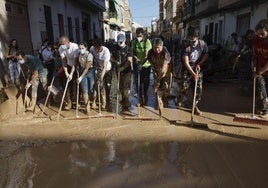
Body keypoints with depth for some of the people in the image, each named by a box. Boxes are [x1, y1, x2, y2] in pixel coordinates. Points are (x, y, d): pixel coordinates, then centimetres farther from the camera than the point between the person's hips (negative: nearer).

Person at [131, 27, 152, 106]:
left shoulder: (147, 42, -16)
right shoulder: (134, 42, -3)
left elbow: (146, 55, -23)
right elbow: (133, 53, 4)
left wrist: (141, 64, -33)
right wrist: (136, 59, -16)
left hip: (146, 65, -3)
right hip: (138, 65, 3)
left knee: (146, 82, 7)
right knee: (138, 81, 4)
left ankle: (145, 95, 26)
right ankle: (140, 97, 17)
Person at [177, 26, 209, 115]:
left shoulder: (202, 44, -10)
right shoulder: (186, 47, -19)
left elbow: (206, 55, 5)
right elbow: (186, 63, -22)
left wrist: (199, 64, -10)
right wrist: (193, 73, -28)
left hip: (198, 68, 3)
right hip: (187, 69, -3)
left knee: (198, 88, -2)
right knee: (184, 86, -3)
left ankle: (195, 105, 12)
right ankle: (180, 100, 28)